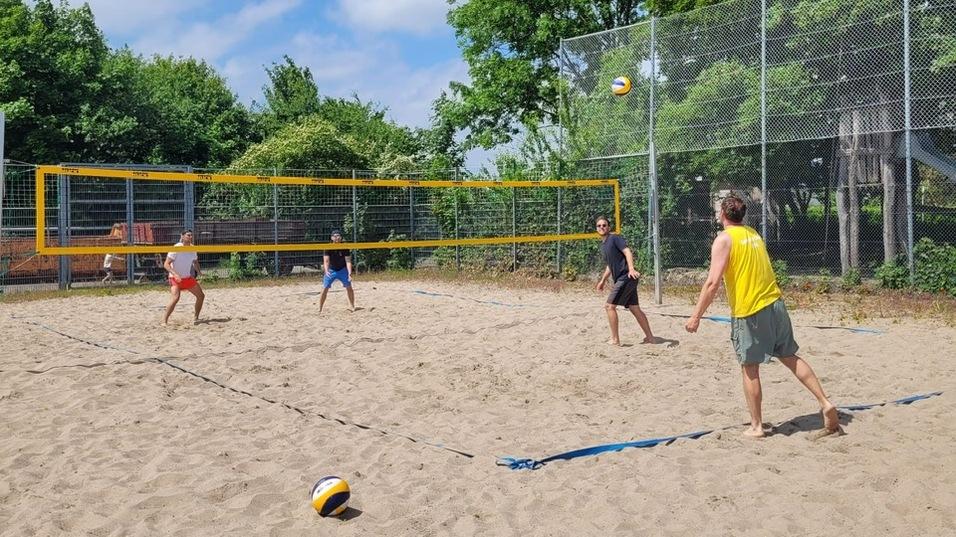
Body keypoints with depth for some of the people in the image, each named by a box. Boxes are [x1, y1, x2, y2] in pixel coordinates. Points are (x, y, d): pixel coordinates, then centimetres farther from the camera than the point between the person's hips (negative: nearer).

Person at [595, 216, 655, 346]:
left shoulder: (615, 238, -6)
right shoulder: (603, 245, 19)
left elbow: (627, 252, -19)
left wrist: (631, 269, -33)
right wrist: (603, 280, 31)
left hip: (626, 277, -9)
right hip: (620, 279, 9)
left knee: (610, 306, -8)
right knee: (634, 308, 10)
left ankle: (615, 339, -4)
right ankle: (649, 337, 16)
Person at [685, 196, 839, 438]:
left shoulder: (724, 239, -10)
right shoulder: (754, 234, 14)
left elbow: (713, 282, -16)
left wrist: (696, 316, -11)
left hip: (749, 312, -7)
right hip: (775, 304, 7)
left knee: (750, 368, 3)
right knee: (791, 358, 16)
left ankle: (756, 426, 10)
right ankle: (825, 403, 12)